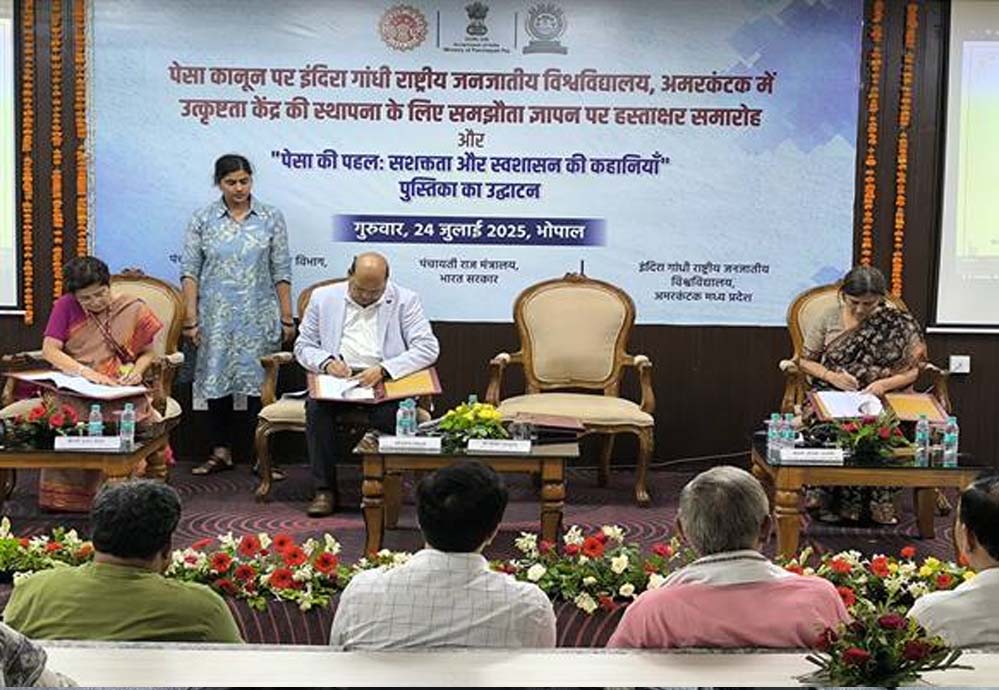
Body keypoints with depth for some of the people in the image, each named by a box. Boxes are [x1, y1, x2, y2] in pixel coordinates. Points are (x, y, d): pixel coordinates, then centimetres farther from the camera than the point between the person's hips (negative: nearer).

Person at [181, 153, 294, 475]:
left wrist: (287, 318, 1)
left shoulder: (271, 218, 3)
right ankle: (221, 451, 19)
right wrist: (191, 320, -4)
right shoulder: (203, 220, 2)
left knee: (260, 382, 2)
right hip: (216, 317, 1)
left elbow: (281, 272, 4)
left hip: (259, 317, 0)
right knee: (217, 379, 6)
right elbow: (189, 271, 1)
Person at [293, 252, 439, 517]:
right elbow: (303, 345, 13)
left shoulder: (405, 301, 4)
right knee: (316, 408, -29)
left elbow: (428, 348, -5)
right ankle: (325, 489, -18)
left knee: (388, 414, -33)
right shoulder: (323, 298, 10)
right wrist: (326, 362, -10)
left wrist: (384, 369, -19)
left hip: (385, 380, -2)